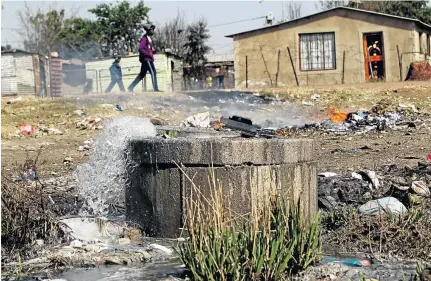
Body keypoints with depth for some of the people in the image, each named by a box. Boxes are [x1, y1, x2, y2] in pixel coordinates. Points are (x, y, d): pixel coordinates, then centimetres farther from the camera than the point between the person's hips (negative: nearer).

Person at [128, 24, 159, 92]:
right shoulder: (144, 38, -10)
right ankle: (155, 89, -19)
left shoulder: (148, 39, 20)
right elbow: (141, 48, -20)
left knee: (142, 74, 11)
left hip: (148, 59, 10)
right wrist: (149, 54, -22)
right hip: (146, 58, -10)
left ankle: (131, 87, 15)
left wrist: (152, 56, 11)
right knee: (153, 72, -15)